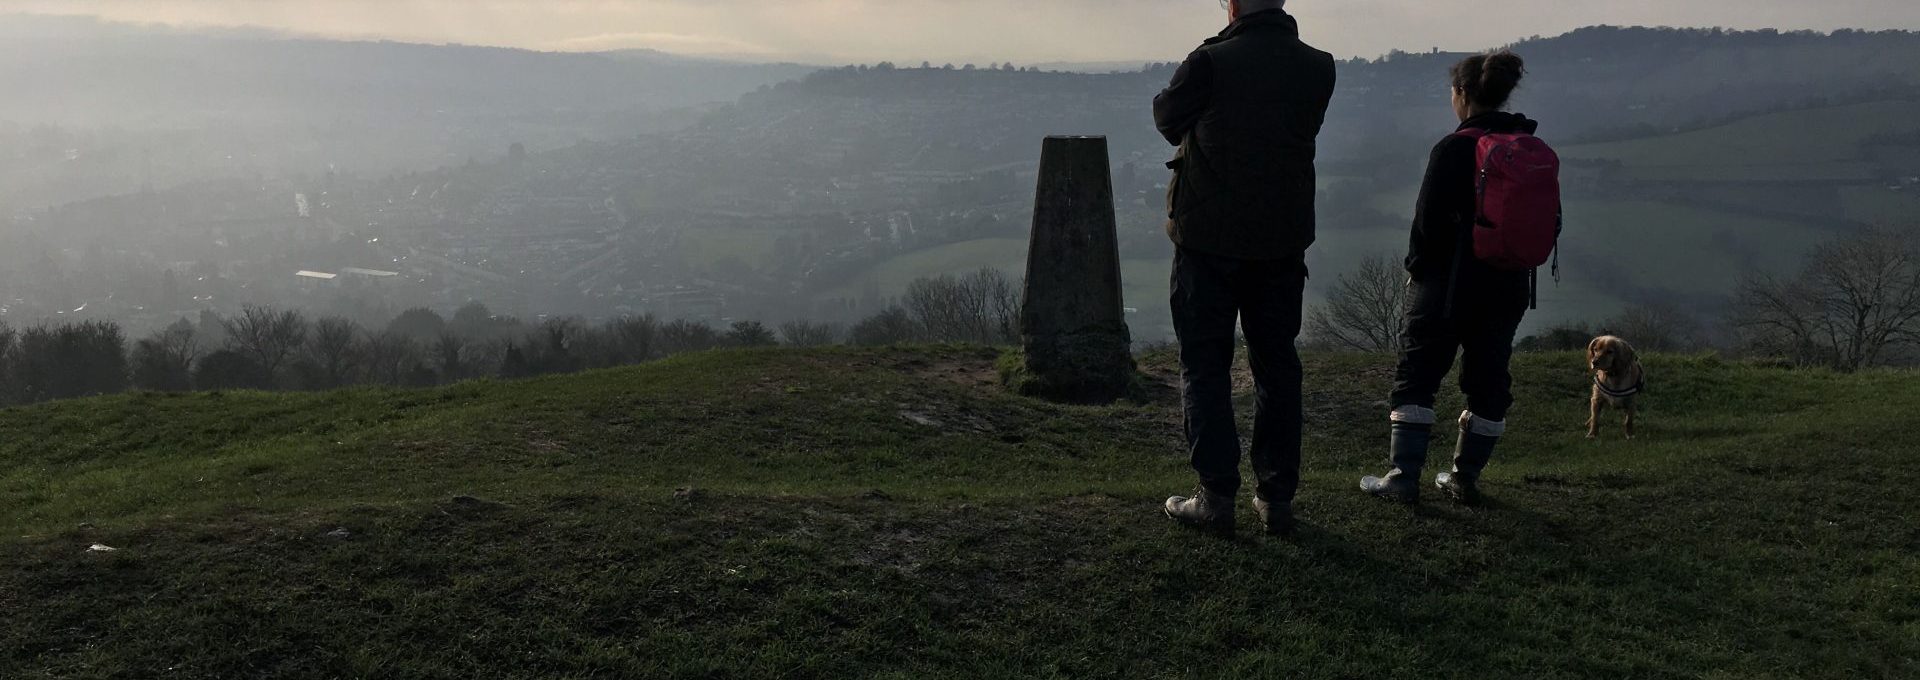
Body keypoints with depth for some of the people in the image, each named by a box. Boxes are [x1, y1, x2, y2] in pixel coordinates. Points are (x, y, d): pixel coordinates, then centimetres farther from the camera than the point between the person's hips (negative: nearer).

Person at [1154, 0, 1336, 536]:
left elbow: (1167, 117, 3)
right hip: (1283, 243, 4)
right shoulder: (1318, 69, -1)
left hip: (1208, 240, -4)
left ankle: (1217, 496, 3)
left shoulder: (1209, 62, -13)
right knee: (1277, 366, 13)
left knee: (1205, 366, 6)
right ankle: (1277, 496, 16)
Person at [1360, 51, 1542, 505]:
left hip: (1450, 283, -6)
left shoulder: (1455, 148, -13)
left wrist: (1418, 266, -1)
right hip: (1509, 288, 6)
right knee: (1488, 381, 13)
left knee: (1417, 374, 2)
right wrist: (1518, 258, 17)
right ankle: (1465, 477, 19)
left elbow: (1429, 219, -14)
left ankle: (1404, 478, -1)